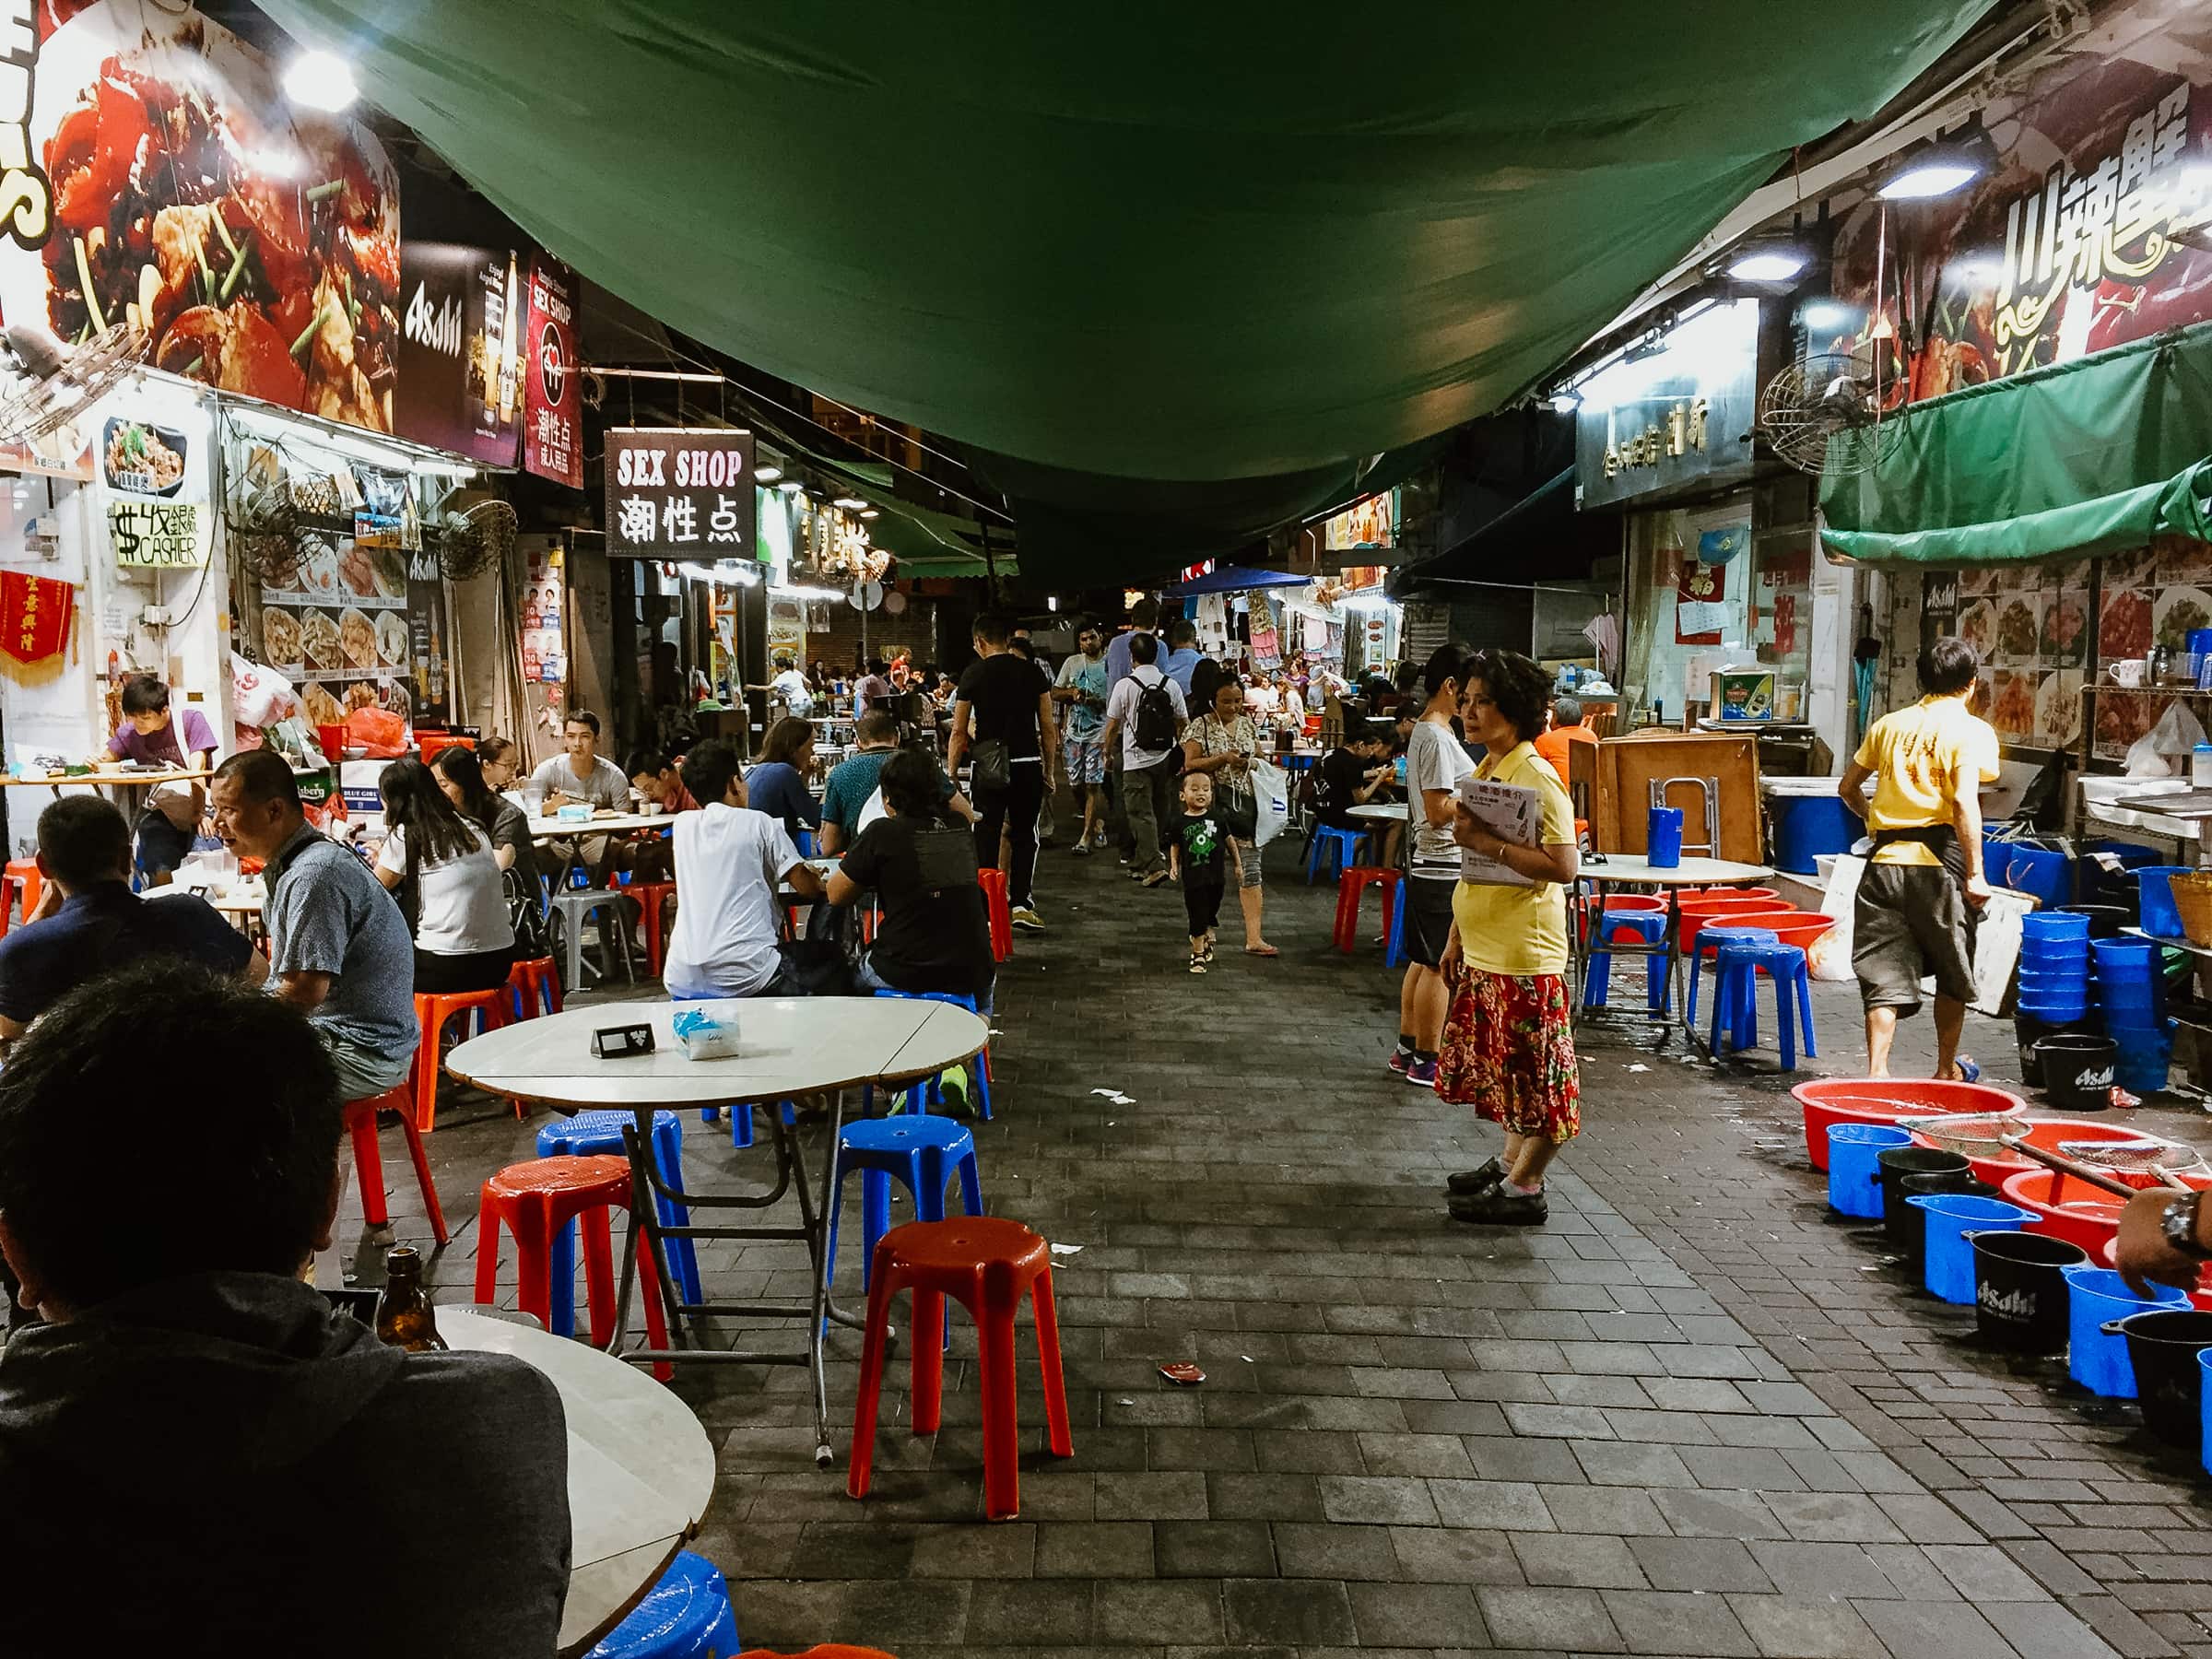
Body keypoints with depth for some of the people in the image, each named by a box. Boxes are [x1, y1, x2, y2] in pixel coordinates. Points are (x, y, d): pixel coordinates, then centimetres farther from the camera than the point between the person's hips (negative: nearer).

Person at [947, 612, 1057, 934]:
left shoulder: (973, 674, -2)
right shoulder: (1031, 671, 4)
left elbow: (959, 732, 0)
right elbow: (1048, 728, 5)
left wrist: (951, 774, 8)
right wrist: (1049, 770, 14)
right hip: (1029, 764, 2)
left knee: (986, 836, 5)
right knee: (1025, 834, 11)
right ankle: (1020, 904, 5)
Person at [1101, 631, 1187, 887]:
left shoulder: (1125, 686, -8)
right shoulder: (1171, 685, 2)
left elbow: (1112, 725, -3)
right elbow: (1182, 724, 8)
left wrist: (1107, 751, 12)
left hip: (1136, 760, -4)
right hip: (1165, 758, 4)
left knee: (1142, 814, -3)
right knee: (1159, 813, 14)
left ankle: (1155, 866, -16)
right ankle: (1140, 864, 25)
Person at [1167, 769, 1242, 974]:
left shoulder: (1217, 819, -3)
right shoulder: (1181, 823, -5)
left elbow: (1229, 841, 8)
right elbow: (1175, 846, 6)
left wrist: (1238, 865, 11)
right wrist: (1174, 866, -7)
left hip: (1215, 877, 2)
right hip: (1193, 879, -2)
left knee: (1210, 915, 16)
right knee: (1197, 917, 0)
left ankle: (1206, 938, 42)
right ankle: (1198, 954, 11)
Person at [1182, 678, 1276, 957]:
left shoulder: (1248, 723, 13)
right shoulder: (1201, 725, -2)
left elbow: (1260, 758, 23)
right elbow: (1189, 764, -8)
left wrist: (1251, 762, -1)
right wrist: (1223, 758, -18)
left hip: (1244, 801, 4)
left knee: (1250, 868, -6)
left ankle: (1253, 939, -9)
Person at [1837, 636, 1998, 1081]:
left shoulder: (1889, 725, 11)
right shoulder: (1971, 730, -4)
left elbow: (1847, 787, 18)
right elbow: (1964, 802, -16)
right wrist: (1975, 874, -15)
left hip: (1886, 860, 4)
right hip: (1939, 861, -3)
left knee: (1885, 972, 5)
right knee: (1952, 973, 15)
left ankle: (1877, 1070, -5)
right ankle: (1946, 1069, 28)